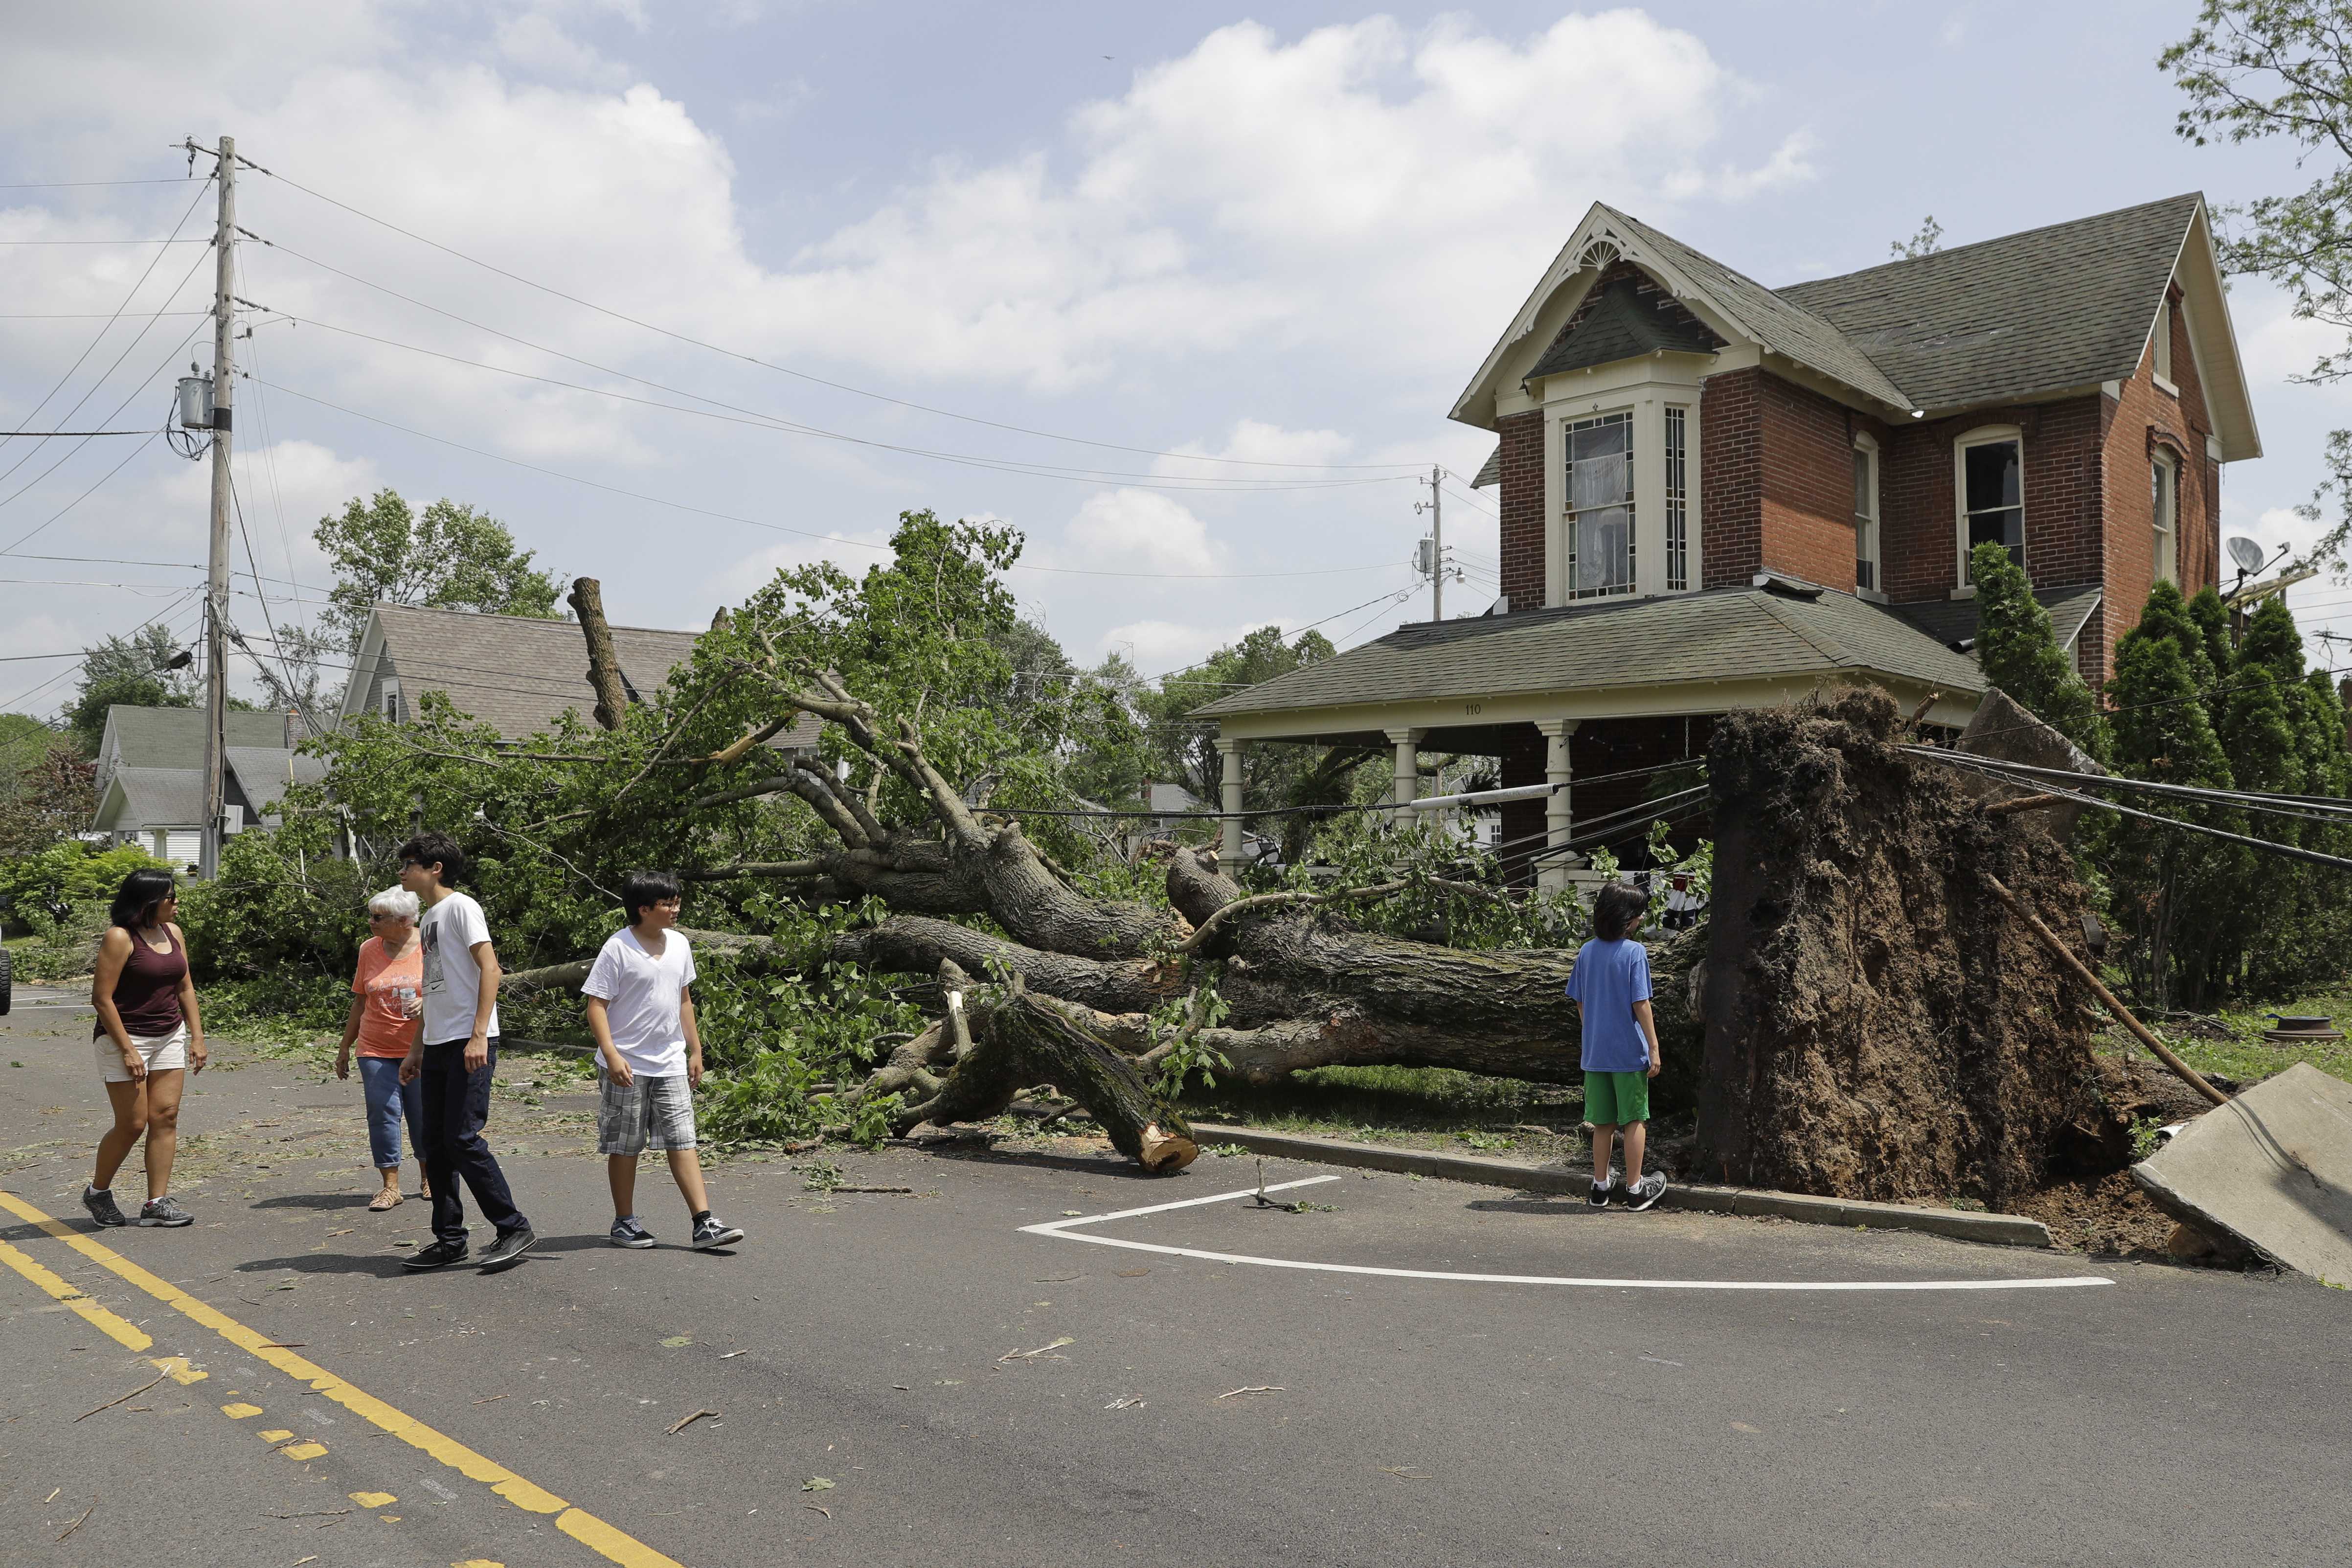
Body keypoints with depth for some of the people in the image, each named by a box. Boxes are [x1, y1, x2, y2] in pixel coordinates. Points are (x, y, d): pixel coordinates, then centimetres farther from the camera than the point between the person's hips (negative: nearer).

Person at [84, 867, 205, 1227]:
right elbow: (101, 998, -16)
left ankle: (157, 1203, 4)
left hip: (170, 1036, 7)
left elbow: (185, 988, 14)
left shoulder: (173, 932, 7)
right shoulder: (120, 938, -14)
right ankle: (97, 1192, 21)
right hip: (125, 1038, -7)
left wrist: (197, 1037, 7)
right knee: (132, 1124, -2)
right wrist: (127, 1050, -18)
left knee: (166, 1117, 1)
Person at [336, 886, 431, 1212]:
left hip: (420, 1049, -2)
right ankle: (390, 1185, 3)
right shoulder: (369, 950, 5)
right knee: (383, 1114, -4)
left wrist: (427, 1004, -20)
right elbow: (360, 1001, 14)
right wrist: (345, 1047, 16)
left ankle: (429, 1178, 22)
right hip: (376, 1051, 2)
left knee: (424, 1115, 3)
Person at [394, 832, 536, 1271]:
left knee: (462, 1139, -12)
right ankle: (450, 1240, 16)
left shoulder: (460, 907, -6)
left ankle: (514, 1228, -3)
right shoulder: (428, 919, 20)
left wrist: (479, 1034, -22)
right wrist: (416, 1050, 22)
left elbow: (490, 969, -15)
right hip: (437, 1047, 9)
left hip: (469, 1044, -9)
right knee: (436, 1144, 9)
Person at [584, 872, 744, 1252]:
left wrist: (695, 1049, 17)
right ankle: (624, 1223, 21)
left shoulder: (679, 944, 8)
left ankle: (704, 1224, -4)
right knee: (625, 1145, 7)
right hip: (628, 1066, -5)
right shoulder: (618, 949, -10)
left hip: (671, 1064, 5)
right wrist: (611, 1054, -21)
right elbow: (596, 1005, -11)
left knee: (682, 1141, -1)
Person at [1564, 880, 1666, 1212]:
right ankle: (1635, 1189, 14)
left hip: (1595, 1052, 5)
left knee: (1603, 1122, 14)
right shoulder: (1635, 952, -12)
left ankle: (1601, 1186, 21)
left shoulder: (1586, 952, 4)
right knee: (1635, 1121, 7)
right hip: (1630, 1051, -5)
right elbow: (1640, 1004, -14)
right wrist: (1654, 1048, -10)